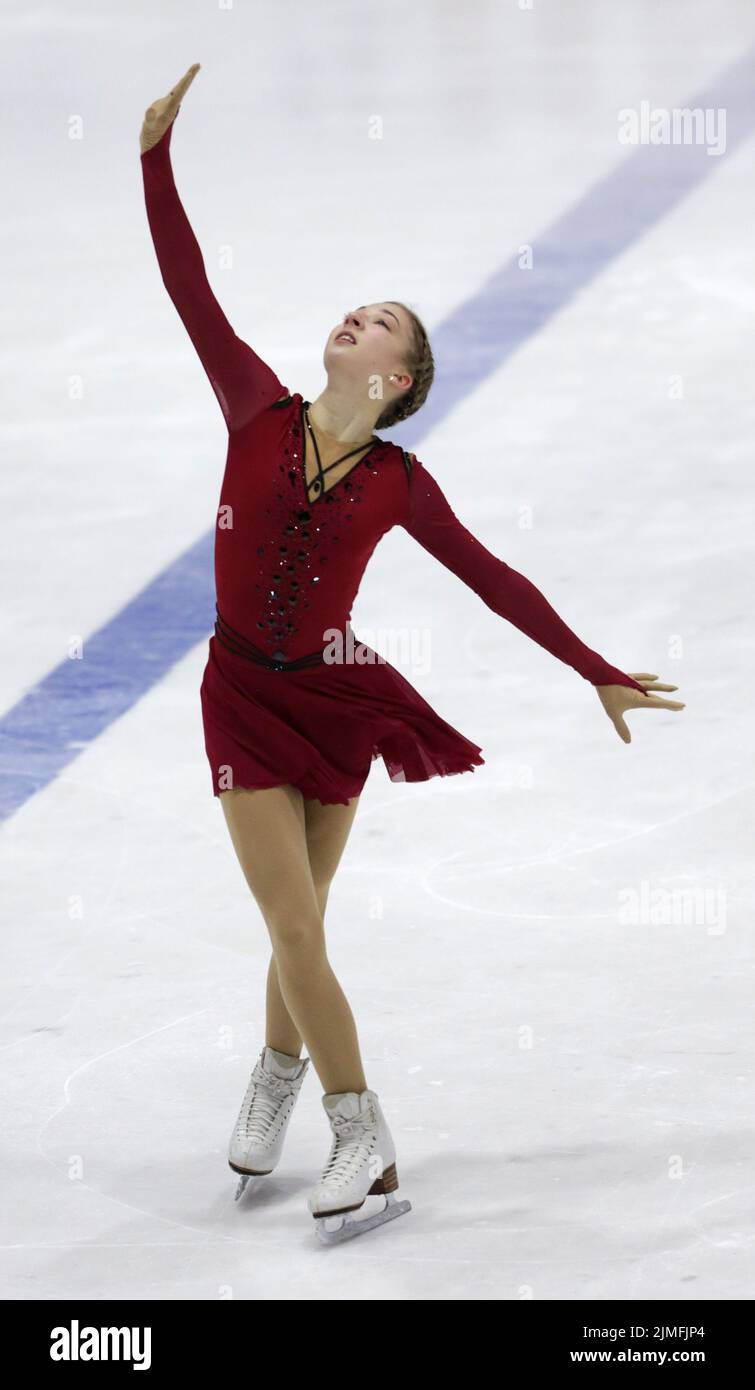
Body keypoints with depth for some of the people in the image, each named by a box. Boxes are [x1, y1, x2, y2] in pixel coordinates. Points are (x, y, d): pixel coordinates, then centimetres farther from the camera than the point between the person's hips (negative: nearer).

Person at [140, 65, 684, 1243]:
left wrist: (599, 675, 4)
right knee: (297, 928, -3)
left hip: (334, 696, 0)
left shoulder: (397, 482, -4)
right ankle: (365, 1148, 9)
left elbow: (493, 580, 3)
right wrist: (157, 154, -14)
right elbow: (189, 288, -8)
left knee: (300, 925, 8)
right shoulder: (261, 411, -4)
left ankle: (275, 1081, 36)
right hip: (244, 697, 0)